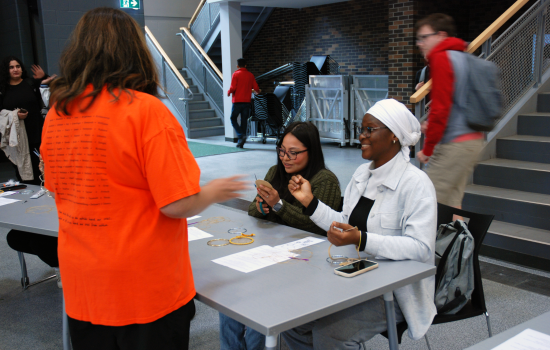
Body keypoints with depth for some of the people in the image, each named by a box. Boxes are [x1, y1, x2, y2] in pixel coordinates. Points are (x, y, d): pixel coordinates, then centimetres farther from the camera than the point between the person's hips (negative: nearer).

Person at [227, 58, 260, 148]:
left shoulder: (236, 74, -5)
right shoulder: (250, 75, 6)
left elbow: (233, 88, -13)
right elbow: (256, 89, 3)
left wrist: (228, 92, 8)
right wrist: (255, 91, 26)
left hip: (237, 101, -3)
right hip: (247, 101, 4)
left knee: (233, 119, 9)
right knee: (244, 121, 7)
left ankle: (241, 135, -13)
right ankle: (241, 143, 8)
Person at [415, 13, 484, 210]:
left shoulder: (442, 59, -10)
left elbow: (441, 107, -17)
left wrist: (427, 149, -9)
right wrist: (432, 124, 12)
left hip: (454, 145, -10)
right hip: (472, 140, 10)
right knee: (451, 203, 13)